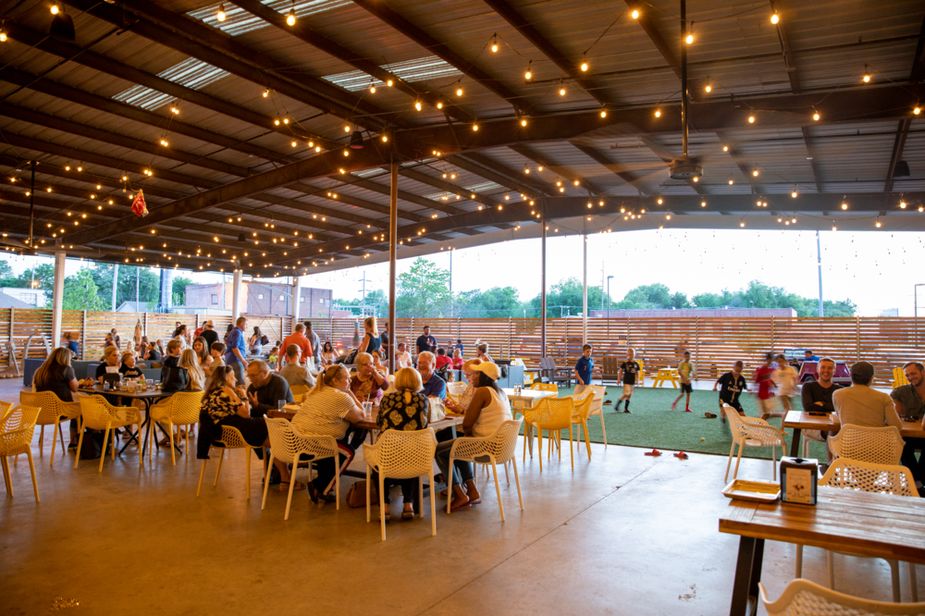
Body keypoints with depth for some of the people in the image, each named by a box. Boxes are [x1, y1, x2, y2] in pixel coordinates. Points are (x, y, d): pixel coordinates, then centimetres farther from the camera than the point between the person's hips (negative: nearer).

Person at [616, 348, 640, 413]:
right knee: (626, 394, -15)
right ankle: (617, 405, -3)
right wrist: (619, 379, -5)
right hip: (626, 381, -5)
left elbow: (637, 373, 12)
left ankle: (626, 408, 15)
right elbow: (620, 371, -1)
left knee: (629, 395, 8)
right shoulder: (625, 363, -7)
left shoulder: (636, 364, 4)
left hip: (632, 381, 5)